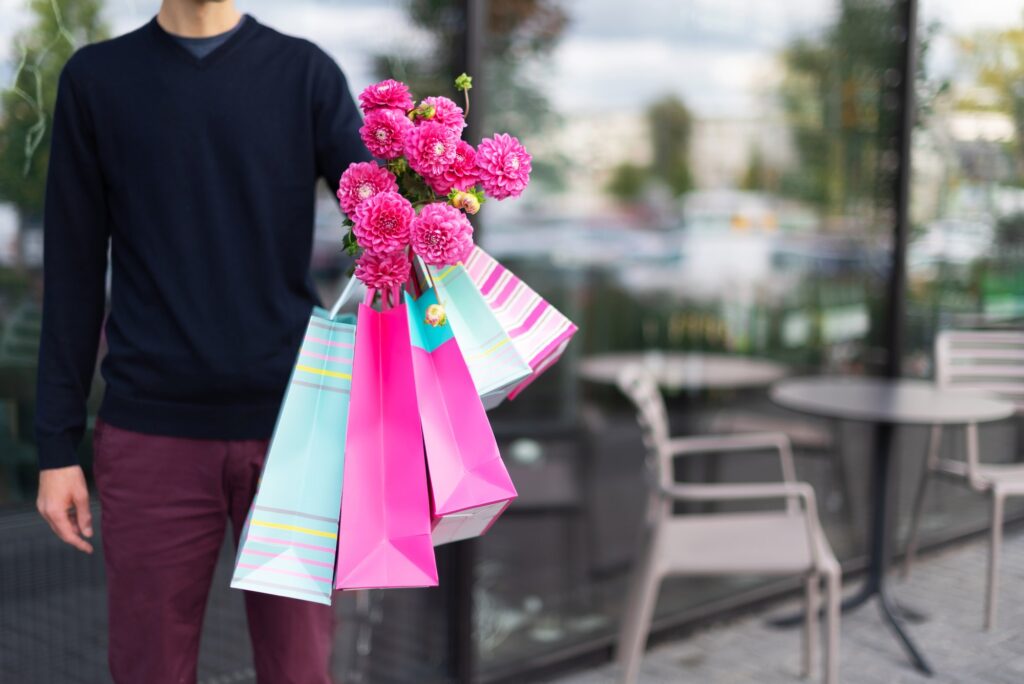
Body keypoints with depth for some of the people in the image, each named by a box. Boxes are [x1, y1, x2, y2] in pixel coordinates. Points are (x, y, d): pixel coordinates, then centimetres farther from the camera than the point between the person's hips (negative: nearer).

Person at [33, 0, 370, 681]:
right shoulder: (95, 79, 6)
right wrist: (57, 445, 3)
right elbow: (74, 275, 6)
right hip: (153, 435, 1)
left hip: (289, 427, 0)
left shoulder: (308, 74, 4)